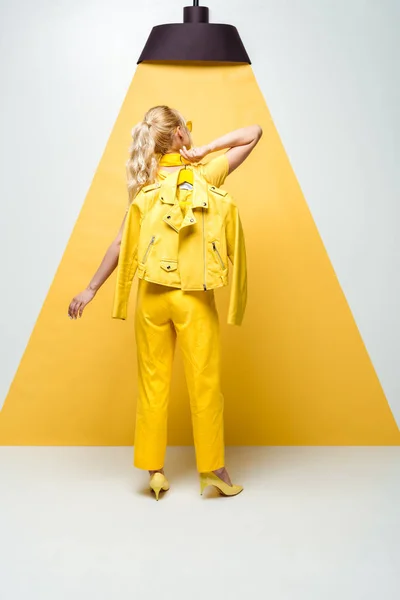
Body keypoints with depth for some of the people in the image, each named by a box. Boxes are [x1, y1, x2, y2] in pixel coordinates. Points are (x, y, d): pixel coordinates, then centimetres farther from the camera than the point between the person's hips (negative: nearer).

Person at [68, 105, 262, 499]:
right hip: (193, 295, -3)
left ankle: (154, 470, 20)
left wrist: (91, 289, 7)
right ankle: (212, 469, 18)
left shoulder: (145, 183, 5)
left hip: (151, 293, 3)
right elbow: (254, 133, 2)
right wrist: (204, 151, -5)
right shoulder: (206, 175, -2)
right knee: (204, 382, 7)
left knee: (152, 383, 11)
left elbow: (121, 242, 1)